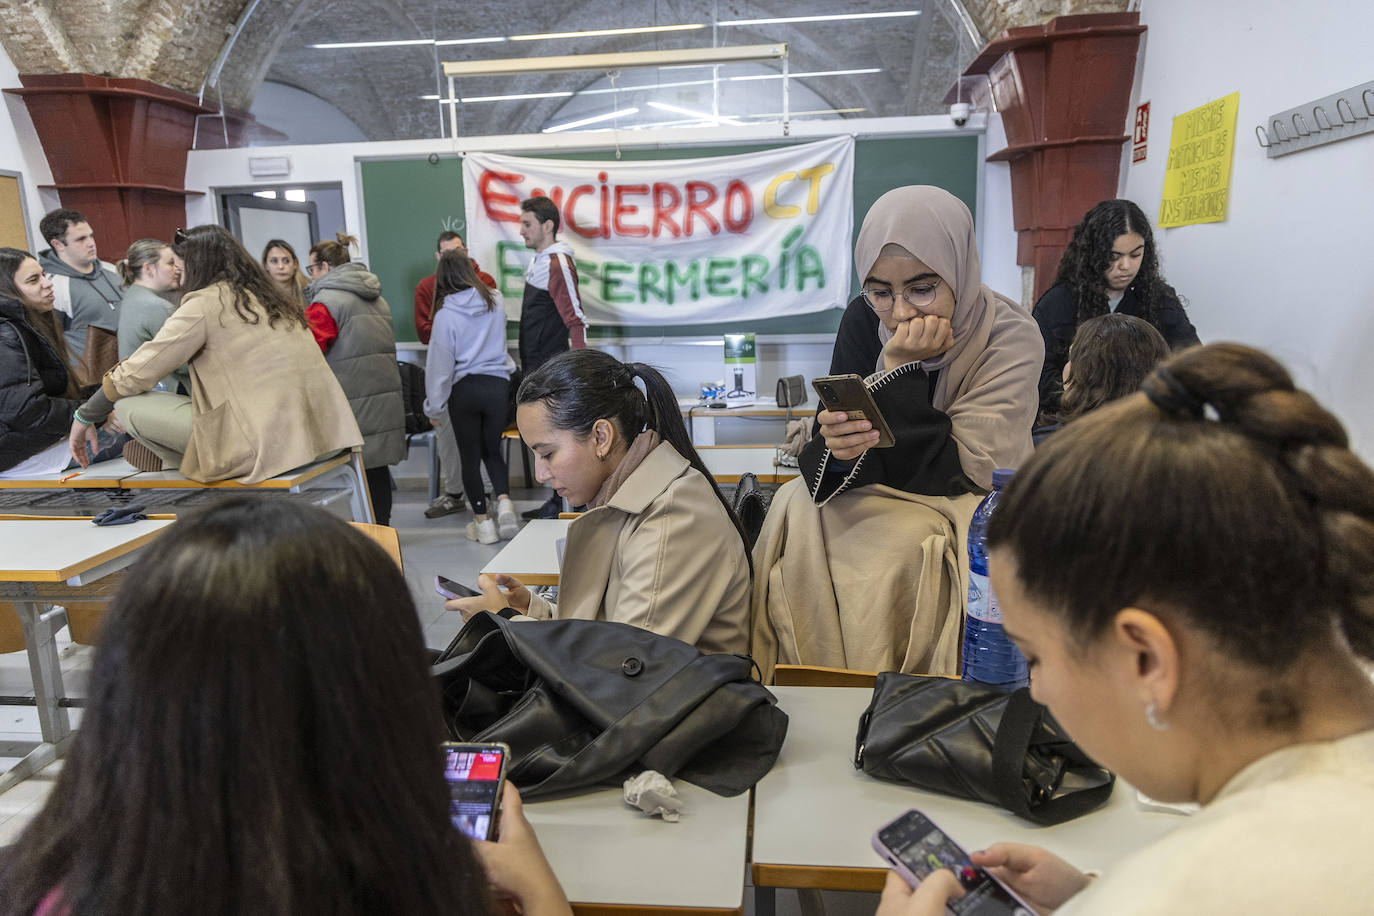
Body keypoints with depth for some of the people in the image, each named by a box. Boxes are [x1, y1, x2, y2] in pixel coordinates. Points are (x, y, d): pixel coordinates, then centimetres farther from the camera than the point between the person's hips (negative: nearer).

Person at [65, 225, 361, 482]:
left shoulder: (205, 303, -3)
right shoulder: (265, 298, 17)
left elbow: (137, 373, 1)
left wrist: (84, 417, 17)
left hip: (267, 442, -8)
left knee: (129, 406, 0)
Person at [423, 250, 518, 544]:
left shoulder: (445, 315, -8)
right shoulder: (495, 304, 0)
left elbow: (440, 364, -5)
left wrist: (434, 406, 2)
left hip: (464, 390, -2)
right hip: (497, 386, 3)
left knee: (470, 456, 9)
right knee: (493, 451, 17)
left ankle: (483, 521, 12)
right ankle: (504, 501, -4)